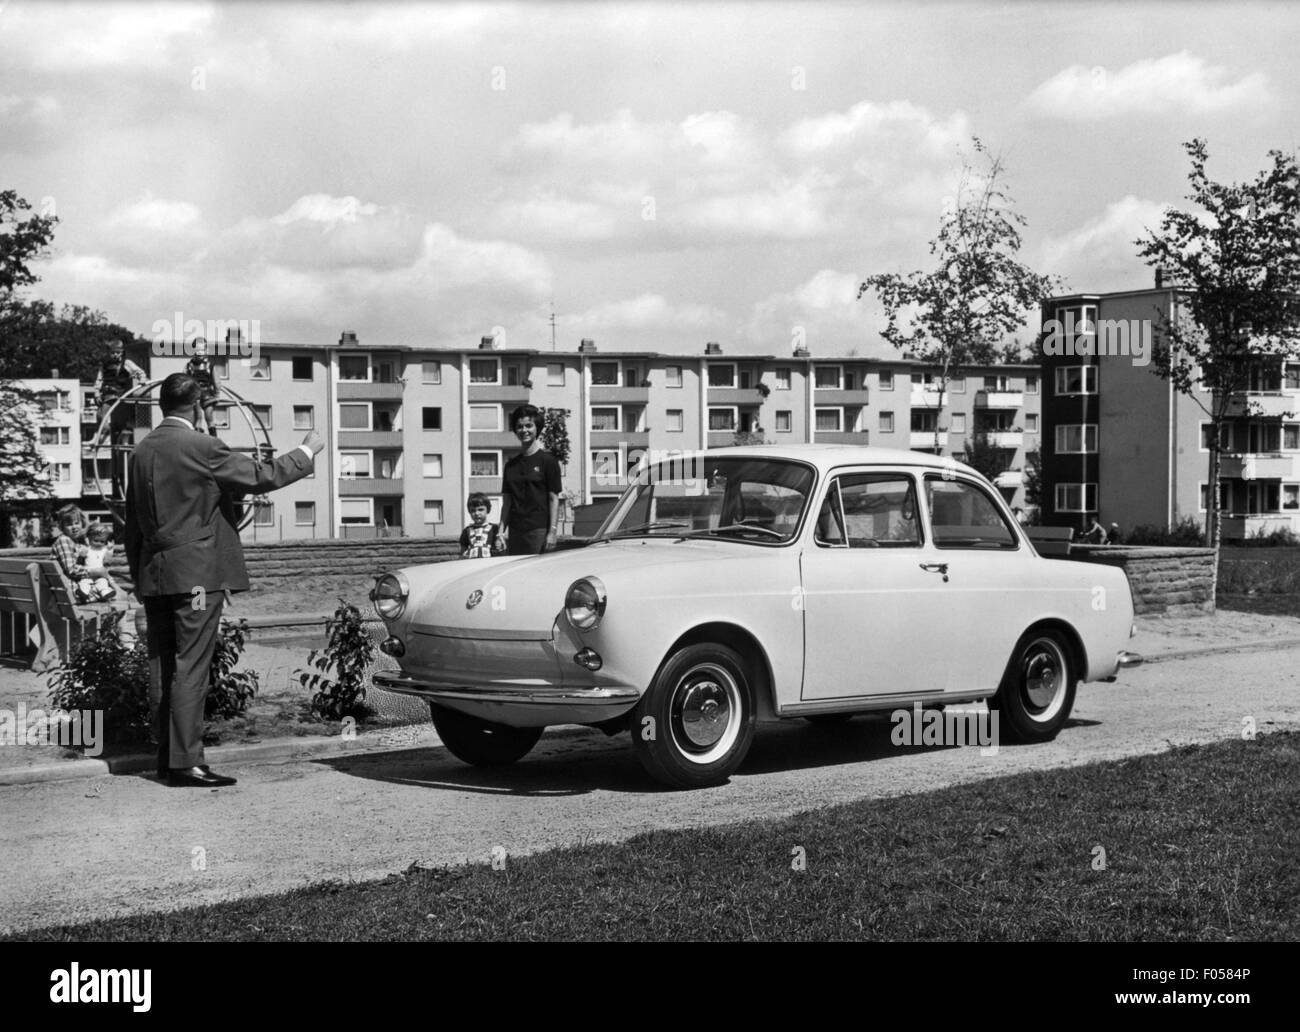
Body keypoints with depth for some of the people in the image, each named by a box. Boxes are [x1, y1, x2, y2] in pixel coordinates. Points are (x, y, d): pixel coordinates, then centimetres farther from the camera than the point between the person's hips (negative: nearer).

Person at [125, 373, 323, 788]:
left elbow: (133, 523, 15)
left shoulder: (141, 452, 10)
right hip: (195, 574, -7)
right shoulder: (202, 448, -12)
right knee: (190, 669, -7)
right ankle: (185, 762, -8)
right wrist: (307, 451, 7)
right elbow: (263, 476, -8)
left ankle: (167, 758, 15)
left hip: (153, 577, 7)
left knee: (162, 670, 10)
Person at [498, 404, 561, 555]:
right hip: (515, 530, 5)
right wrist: (501, 531, 7)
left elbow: (554, 499, -4)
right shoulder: (511, 465, 14)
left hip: (539, 530, -5)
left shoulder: (548, 461, -1)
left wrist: (552, 531, -11)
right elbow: (506, 501, 15)